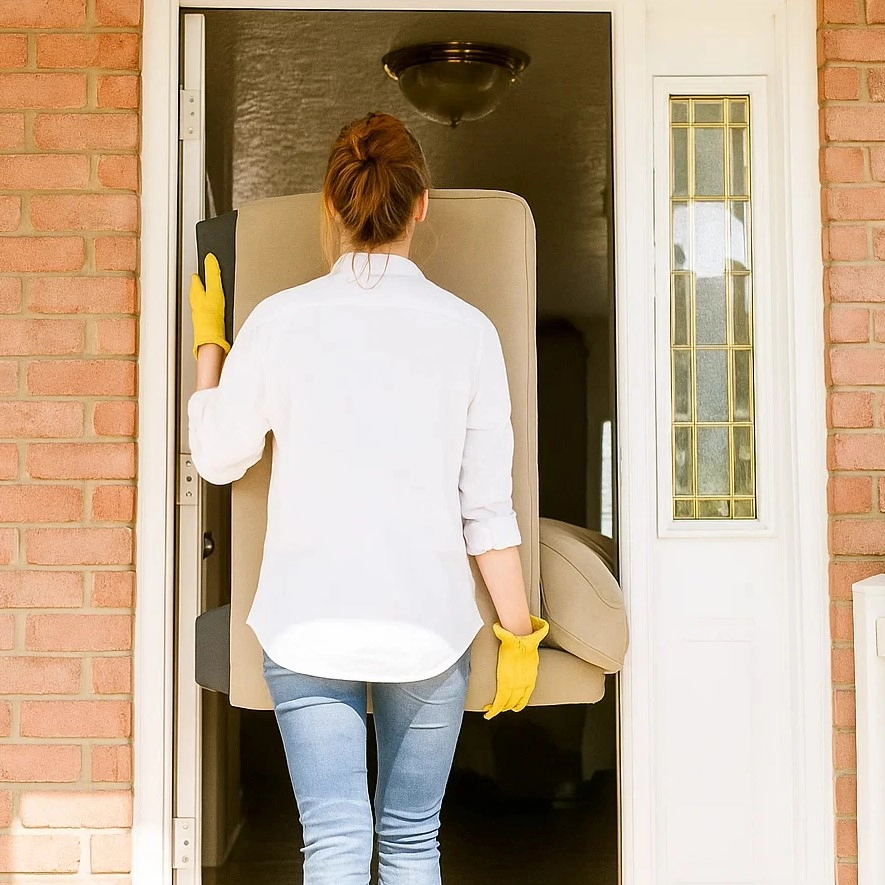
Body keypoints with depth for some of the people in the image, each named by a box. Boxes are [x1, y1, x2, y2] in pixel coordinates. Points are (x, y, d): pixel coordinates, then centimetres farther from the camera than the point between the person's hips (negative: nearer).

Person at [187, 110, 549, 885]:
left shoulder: (281, 320, -5)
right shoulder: (466, 329, -4)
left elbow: (217, 456, 8)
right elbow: (488, 506, -2)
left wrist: (208, 342, 22)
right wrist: (520, 633, 7)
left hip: (310, 620, -1)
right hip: (429, 619, 1)